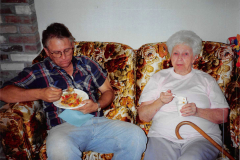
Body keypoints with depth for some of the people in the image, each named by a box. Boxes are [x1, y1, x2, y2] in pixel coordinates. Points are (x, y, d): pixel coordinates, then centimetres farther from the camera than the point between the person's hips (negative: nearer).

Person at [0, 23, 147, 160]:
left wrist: (97, 105, -6)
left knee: (137, 135, -21)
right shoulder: (39, 71, 10)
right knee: (60, 148, -39)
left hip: (96, 121, 3)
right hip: (63, 127, -3)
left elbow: (108, 91, 17)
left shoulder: (86, 63, 17)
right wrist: (40, 93, -13)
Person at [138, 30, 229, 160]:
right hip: (162, 137, 0)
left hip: (201, 136, 0)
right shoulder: (158, 77, 16)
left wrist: (197, 111, -9)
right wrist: (160, 102, -9)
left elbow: (223, 115, 8)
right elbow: (143, 116, 9)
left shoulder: (206, 80, 17)